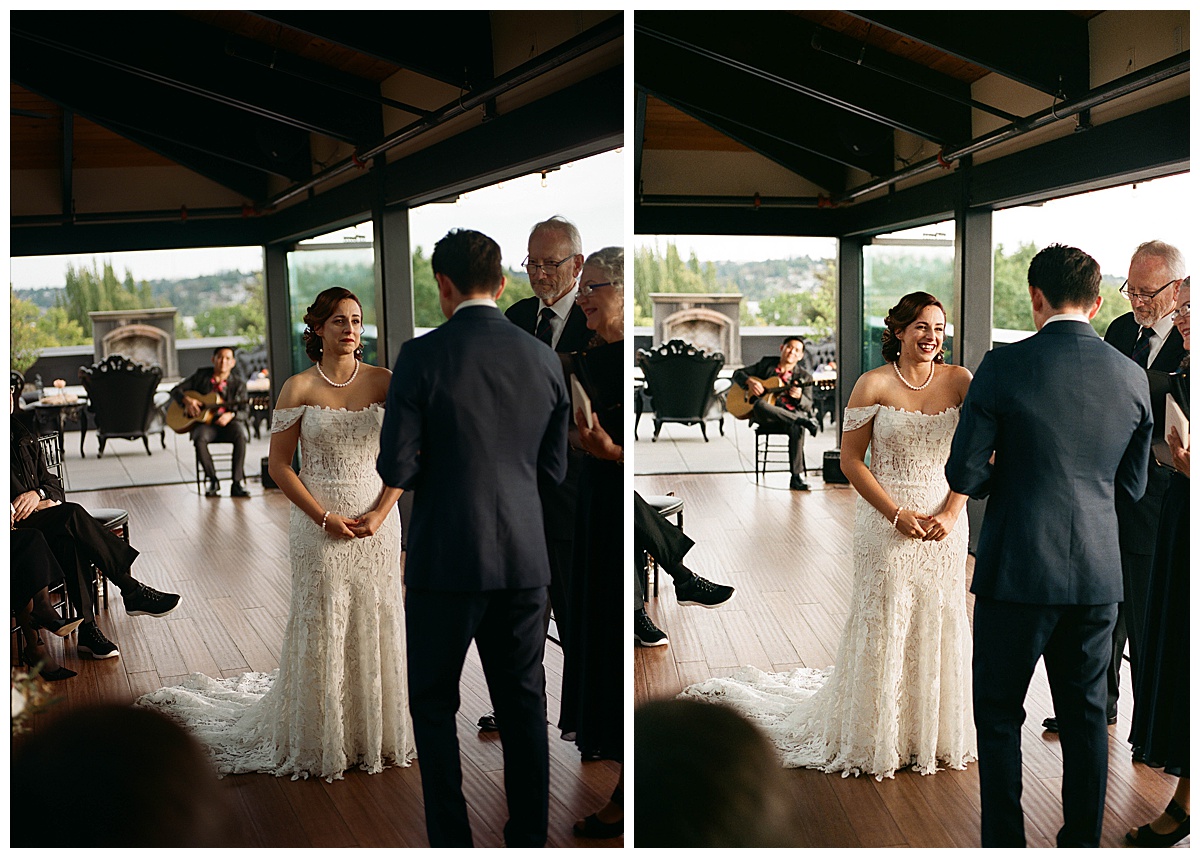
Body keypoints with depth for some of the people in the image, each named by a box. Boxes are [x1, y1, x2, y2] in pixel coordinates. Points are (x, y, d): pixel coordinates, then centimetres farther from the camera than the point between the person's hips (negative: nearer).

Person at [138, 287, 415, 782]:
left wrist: (380, 513, -10)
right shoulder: (299, 388, -4)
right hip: (319, 524, -2)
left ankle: (376, 734, 24)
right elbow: (279, 465, -3)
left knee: (375, 625, 8)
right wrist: (325, 517, -11)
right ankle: (320, 741, 18)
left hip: (377, 522, 2)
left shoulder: (384, 383, 1)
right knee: (321, 628, 4)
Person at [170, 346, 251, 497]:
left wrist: (231, 415, -23)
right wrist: (187, 400, -9)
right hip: (205, 422, 1)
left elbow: (245, 412, -1)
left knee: (240, 435, -36)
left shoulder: (238, 382, 4)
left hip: (228, 422, -1)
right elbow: (176, 391, 13)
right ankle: (213, 481, -18)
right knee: (199, 439, -35)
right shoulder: (201, 375, 9)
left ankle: (237, 483, -33)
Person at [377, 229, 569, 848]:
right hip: (524, 558, 4)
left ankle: (451, 843, 13)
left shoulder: (423, 355, -10)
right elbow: (553, 466, 9)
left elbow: (395, 468, -12)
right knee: (523, 705, 14)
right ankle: (529, 840, 21)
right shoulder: (543, 359, 3)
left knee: (434, 706, 10)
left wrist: (435, 470, 8)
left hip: (447, 560, -4)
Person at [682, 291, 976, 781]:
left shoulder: (960, 381, 1)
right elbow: (851, 460, -5)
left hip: (946, 520, 3)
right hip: (887, 522, -3)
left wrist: (950, 513, -9)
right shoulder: (874, 385, -6)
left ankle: (936, 734, 26)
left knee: (939, 623, 10)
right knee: (883, 626, 3)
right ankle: (874, 737, 18)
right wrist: (898, 514, -12)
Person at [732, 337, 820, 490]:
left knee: (797, 428, -38)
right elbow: (738, 373, 16)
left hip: (790, 413, -1)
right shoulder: (767, 364, 12)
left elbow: (808, 406, 3)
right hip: (765, 417, 1)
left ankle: (797, 477, -37)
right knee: (760, 404, -37)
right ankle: (803, 421, -41)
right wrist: (749, 382, -7)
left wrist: (799, 397, -20)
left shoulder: (804, 376, 8)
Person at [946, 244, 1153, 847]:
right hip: (1098, 574, 4)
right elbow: (1133, 485, 9)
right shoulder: (1132, 377, 1)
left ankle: (1004, 843, 15)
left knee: (999, 715, 10)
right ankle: (1083, 842, 26)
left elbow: (963, 475, -11)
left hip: (1018, 570, -4)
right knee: (1085, 715, 17)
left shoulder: (1003, 367, -12)